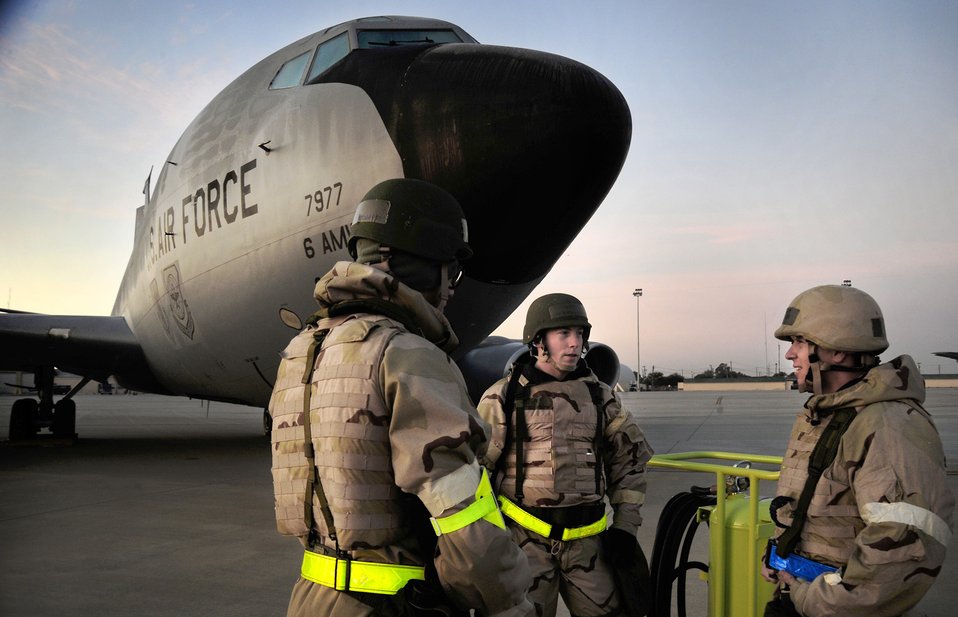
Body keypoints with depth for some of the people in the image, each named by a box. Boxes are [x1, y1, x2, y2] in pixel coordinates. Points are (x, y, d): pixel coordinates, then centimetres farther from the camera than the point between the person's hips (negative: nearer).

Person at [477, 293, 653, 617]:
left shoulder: (598, 395, 7)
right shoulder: (504, 396, -3)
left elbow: (629, 458, 14)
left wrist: (626, 526, 7)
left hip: (587, 540, 3)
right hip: (526, 538, -3)